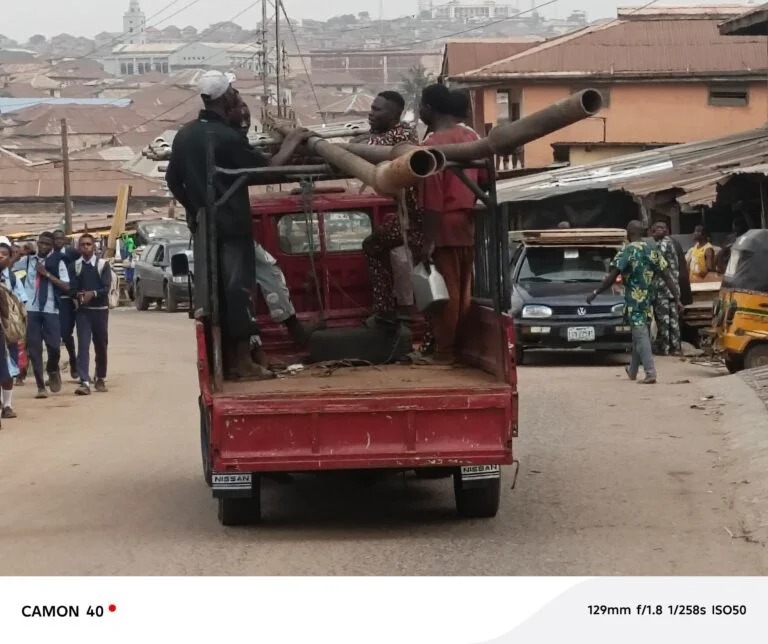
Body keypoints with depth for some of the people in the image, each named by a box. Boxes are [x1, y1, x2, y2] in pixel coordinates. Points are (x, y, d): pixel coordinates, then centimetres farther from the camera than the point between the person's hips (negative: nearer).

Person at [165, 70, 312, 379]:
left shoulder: (184, 135, 7)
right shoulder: (228, 137, -16)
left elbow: (173, 180, 13)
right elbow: (269, 168, -11)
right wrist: (292, 142, 3)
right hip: (232, 227, -7)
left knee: (215, 292, 9)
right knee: (238, 289, -5)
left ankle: (226, 361, 12)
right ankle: (244, 361, -4)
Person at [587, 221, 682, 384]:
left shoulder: (626, 252, -10)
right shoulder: (652, 251, 6)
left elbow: (611, 278, -14)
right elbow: (667, 276, 3)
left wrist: (595, 293, -6)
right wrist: (677, 297, 6)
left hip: (633, 300, -6)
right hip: (648, 300, 6)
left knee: (641, 335, -9)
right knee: (639, 335, 18)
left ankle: (650, 373, -19)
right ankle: (632, 371, 32)